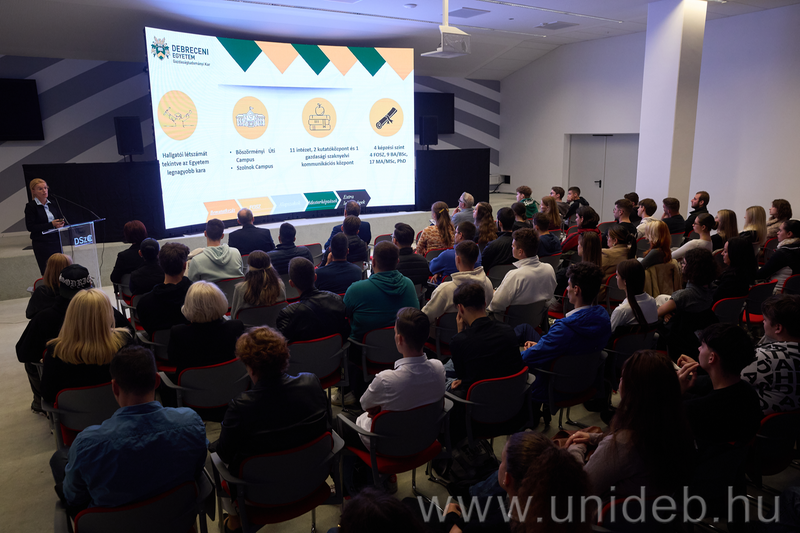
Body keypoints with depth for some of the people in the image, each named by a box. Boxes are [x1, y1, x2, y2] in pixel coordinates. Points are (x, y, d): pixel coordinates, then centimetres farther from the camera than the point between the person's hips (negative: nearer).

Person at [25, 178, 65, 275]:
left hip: (56, 241, 5)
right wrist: (51, 224, -15)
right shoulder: (30, 206, -4)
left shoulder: (52, 204, 10)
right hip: (42, 244, -4)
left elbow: (61, 219, 19)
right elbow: (30, 227, -8)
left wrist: (61, 224, -5)